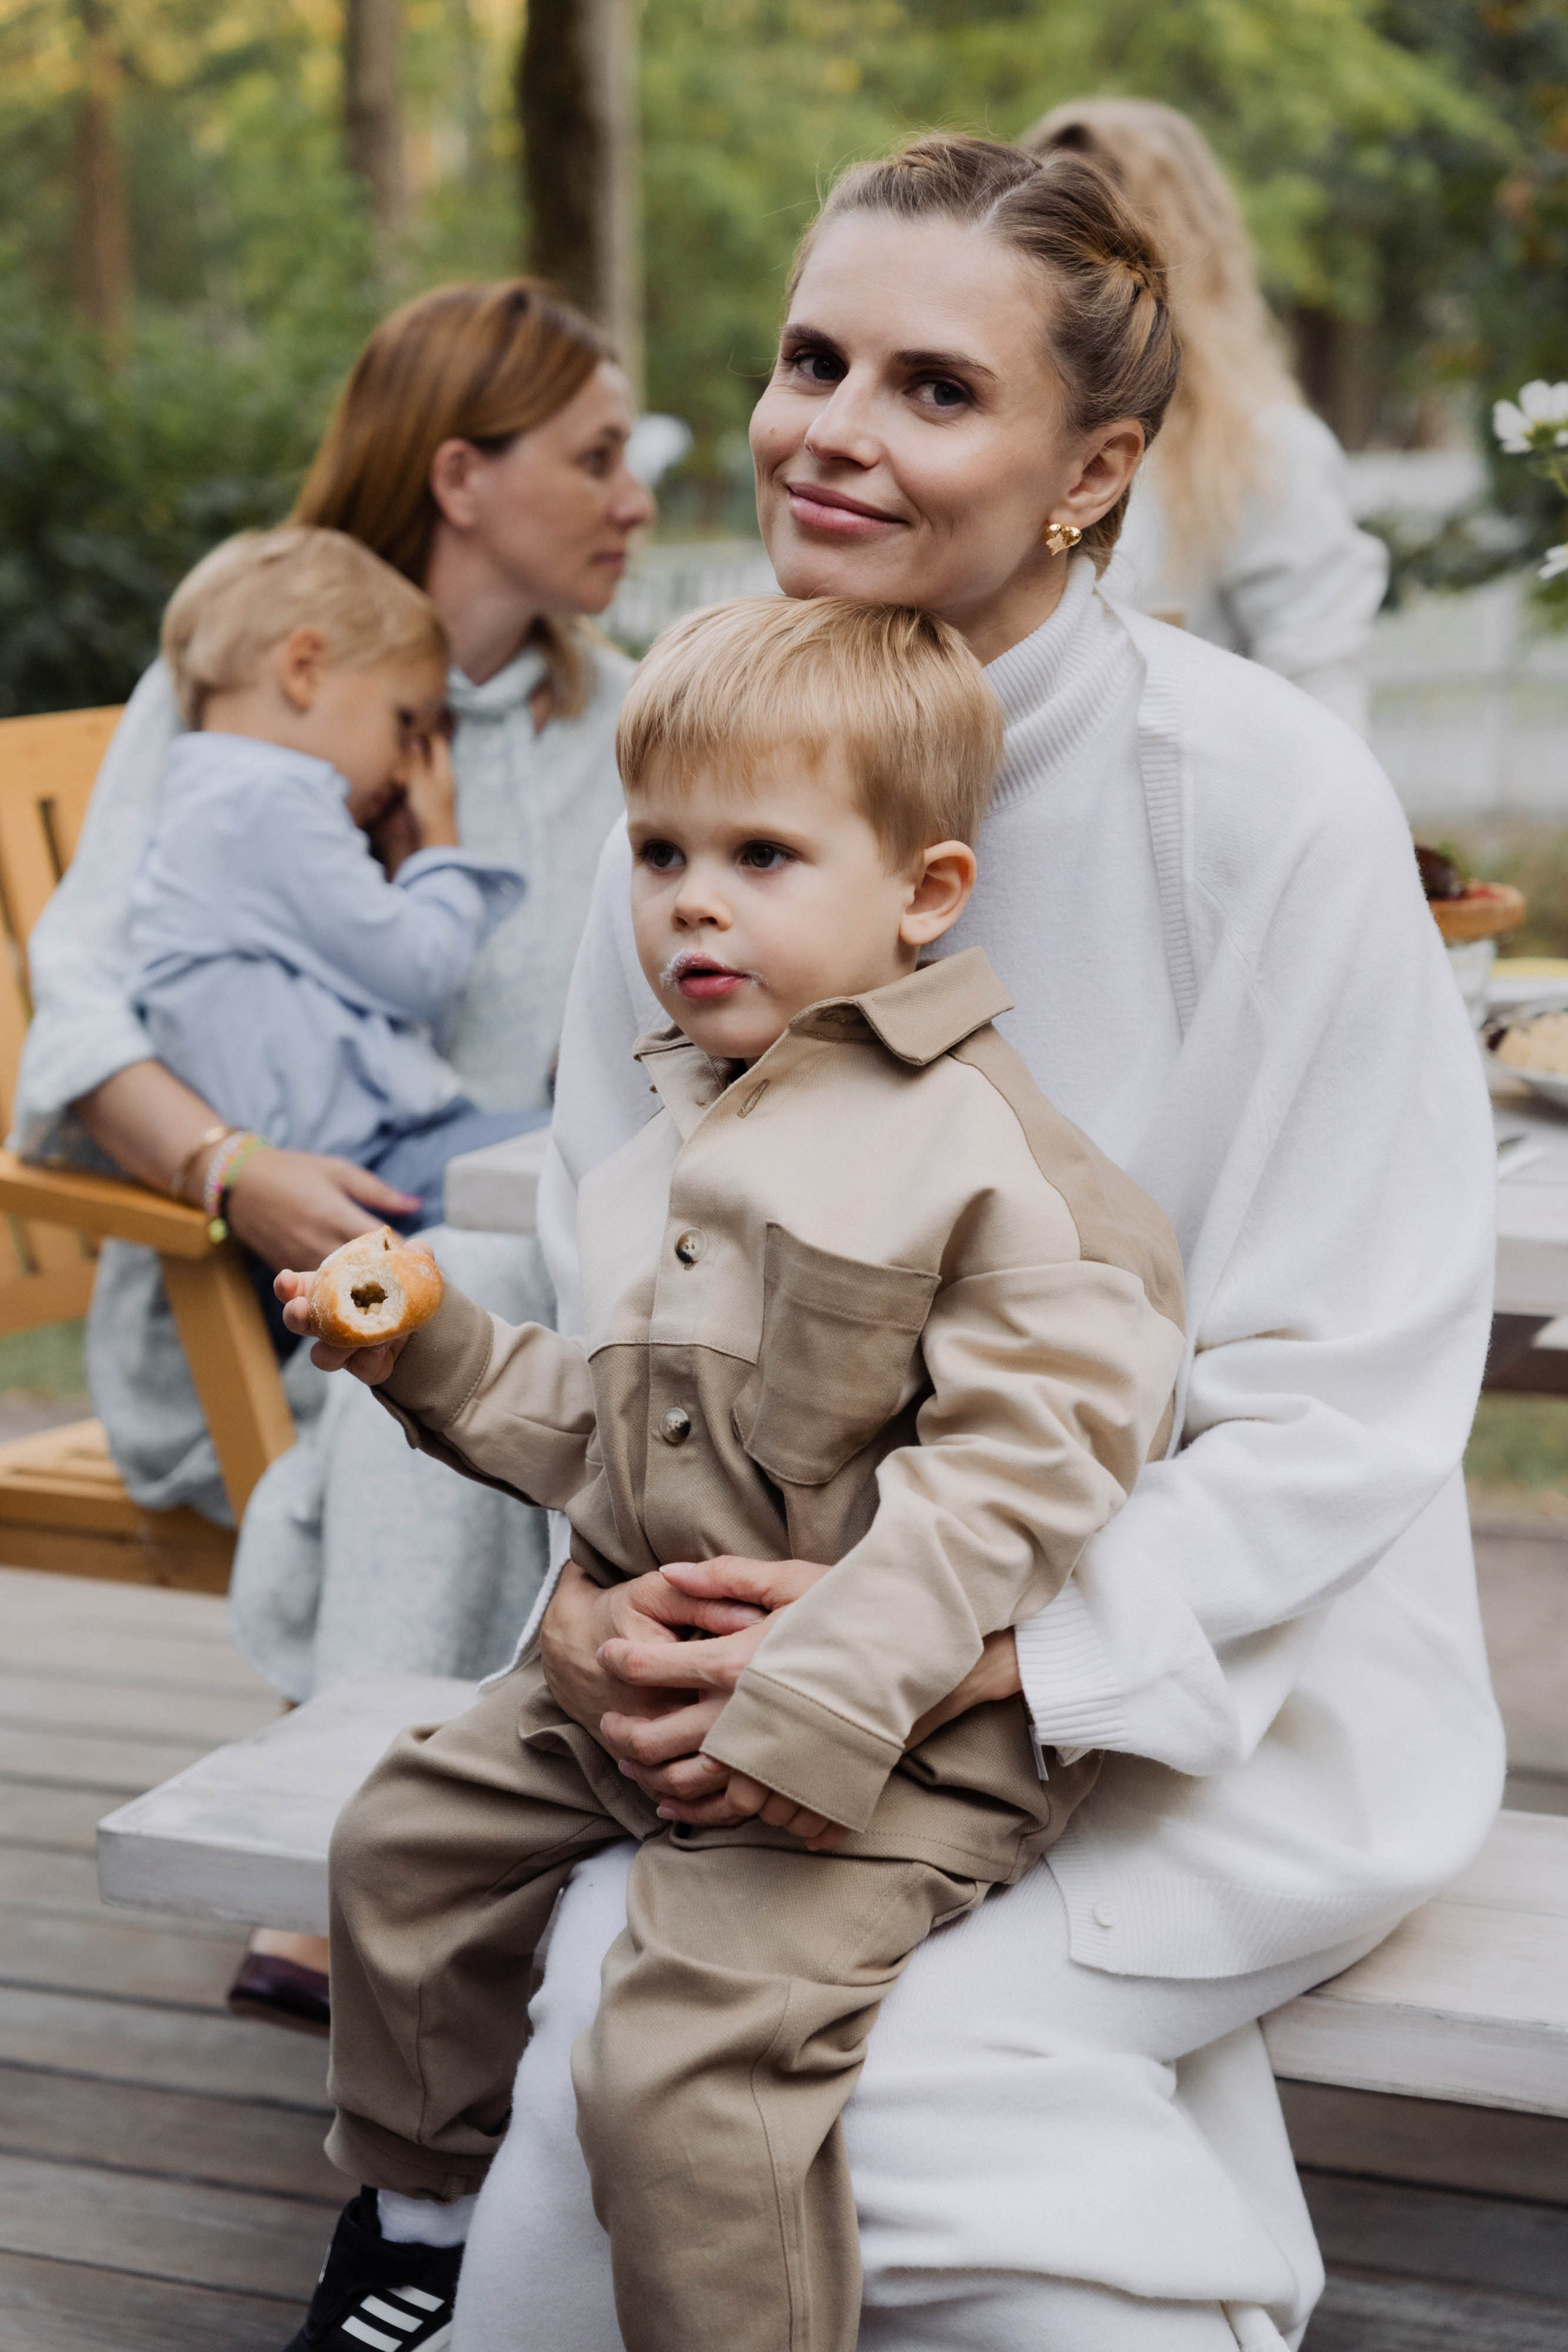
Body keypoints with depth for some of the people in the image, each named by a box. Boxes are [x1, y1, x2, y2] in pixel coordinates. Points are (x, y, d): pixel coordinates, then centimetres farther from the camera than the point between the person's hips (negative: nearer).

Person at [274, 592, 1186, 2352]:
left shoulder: (973, 1146, -16)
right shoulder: (692, 1129, 12)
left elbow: (1025, 1447, -24)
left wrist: (837, 1687, -30)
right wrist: (444, 1361, 6)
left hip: (889, 1729, -9)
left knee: (681, 2066, -22)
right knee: (406, 1839, 20)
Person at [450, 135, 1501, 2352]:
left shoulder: (1265, 796, -14)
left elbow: (1344, 1403, -14)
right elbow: (616, 1273, 9)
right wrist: (598, 1585, -10)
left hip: (1228, 1682, -4)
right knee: (596, 2028, -24)